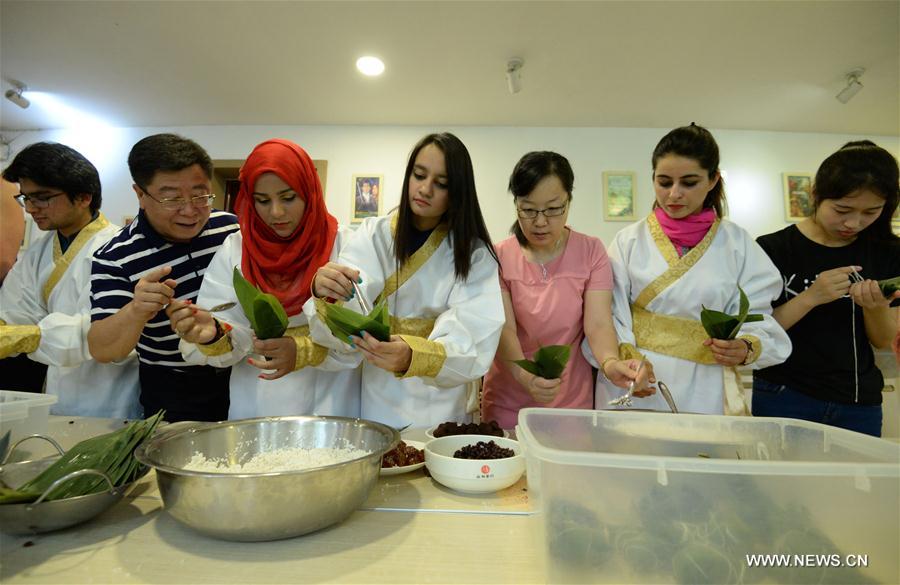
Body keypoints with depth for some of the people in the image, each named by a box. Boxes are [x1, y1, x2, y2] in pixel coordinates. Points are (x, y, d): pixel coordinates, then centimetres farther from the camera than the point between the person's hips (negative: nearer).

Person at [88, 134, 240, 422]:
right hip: (172, 393, -3)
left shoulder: (232, 227, -9)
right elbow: (102, 351, -22)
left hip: (243, 375, 3)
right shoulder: (114, 258, -17)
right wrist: (137, 311, -40)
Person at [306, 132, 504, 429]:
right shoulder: (373, 235, -1)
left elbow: (469, 343, -18)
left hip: (442, 410, 0)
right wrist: (326, 296, -33)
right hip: (376, 403, 1)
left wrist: (413, 357, -36)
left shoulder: (474, 254, -4)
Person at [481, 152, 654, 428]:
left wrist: (610, 361, -35)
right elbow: (503, 328, -16)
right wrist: (524, 374, -35)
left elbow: (598, 323, -14)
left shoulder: (591, 251, -5)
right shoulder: (499, 256, -6)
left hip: (572, 401, 0)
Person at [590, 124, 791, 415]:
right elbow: (610, 314, -5)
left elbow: (756, 318, 1)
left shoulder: (737, 243, 3)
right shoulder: (629, 240, 0)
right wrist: (625, 352, -23)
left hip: (703, 391, 1)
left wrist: (745, 348, -20)